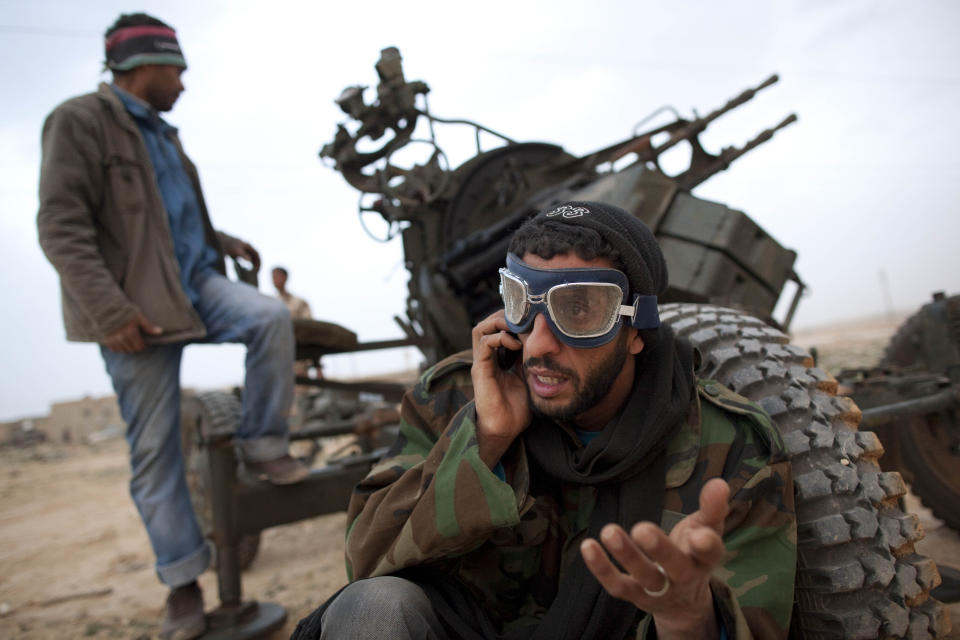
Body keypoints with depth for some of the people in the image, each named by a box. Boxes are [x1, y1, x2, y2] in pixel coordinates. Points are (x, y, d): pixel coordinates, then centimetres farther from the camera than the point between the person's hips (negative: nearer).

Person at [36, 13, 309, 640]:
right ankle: (183, 581, 11)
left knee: (272, 318, -21)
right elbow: (62, 227, -16)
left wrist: (224, 241, 13)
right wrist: (110, 311, -24)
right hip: (138, 308, -6)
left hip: (195, 283, 7)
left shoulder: (164, 135, 17)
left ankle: (263, 444, -3)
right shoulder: (79, 120, -7)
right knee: (156, 450, 0)